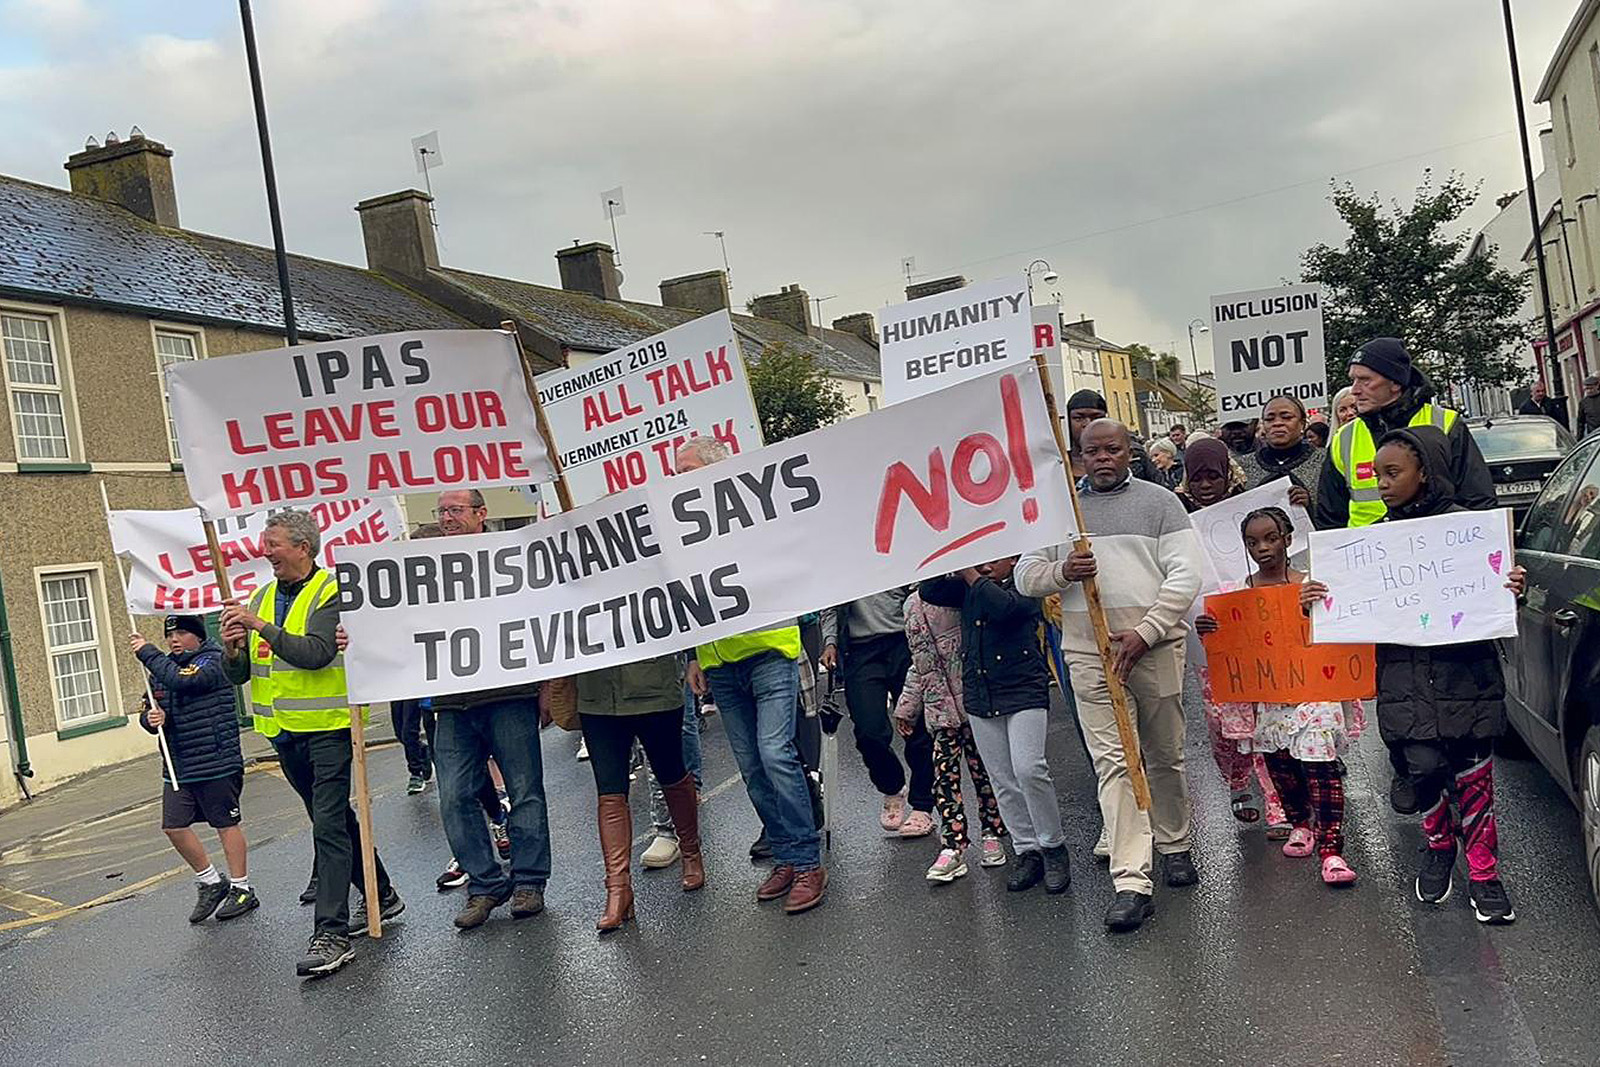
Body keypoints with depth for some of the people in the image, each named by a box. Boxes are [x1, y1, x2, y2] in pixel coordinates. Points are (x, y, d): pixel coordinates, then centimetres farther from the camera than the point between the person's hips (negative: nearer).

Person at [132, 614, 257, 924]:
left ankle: (242, 889, 14)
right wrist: (151, 718, -7)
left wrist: (147, 653, -18)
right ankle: (211, 882, 24)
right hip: (177, 766, 7)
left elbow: (182, 680, -29)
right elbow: (148, 710, 17)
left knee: (226, 824, 2)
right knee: (174, 826, 6)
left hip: (216, 762, -7)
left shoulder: (211, 661, -10)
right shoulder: (161, 668, 12)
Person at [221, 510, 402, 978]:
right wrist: (233, 649, -11)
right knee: (335, 818, 17)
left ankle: (332, 934, -10)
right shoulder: (261, 598, 11)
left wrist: (261, 626, -26)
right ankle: (380, 896, 32)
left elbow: (316, 653, -25)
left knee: (329, 825, -11)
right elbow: (238, 675, 10)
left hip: (328, 727, -8)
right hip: (284, 730, 8)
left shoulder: (330, 591, -10)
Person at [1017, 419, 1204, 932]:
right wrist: (1061, 572, -11)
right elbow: (1025, 575, 12)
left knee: (1165, 756, 11)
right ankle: (1131, 883, -7)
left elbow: (1185, 575, -3)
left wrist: (1145, 632, -13)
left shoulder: (1159, 502, 5)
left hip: (1156, 646, 0)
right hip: (1089, 653, 1)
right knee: (1113, 763, -6)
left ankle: (1175, 844, 34)